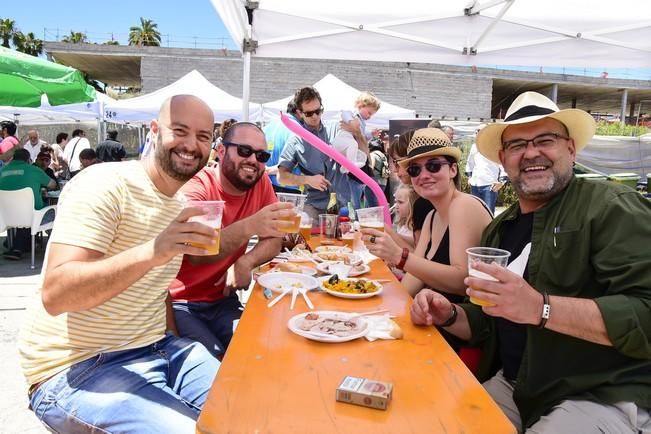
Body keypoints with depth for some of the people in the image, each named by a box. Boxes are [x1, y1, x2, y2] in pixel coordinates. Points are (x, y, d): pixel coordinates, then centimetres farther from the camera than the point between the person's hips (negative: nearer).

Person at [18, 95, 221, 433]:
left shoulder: (180, 203, 9)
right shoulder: (104, 185, -16)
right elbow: (54, 295, -26)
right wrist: (152, 251, -40)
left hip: (153, 351, 7)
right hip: (76, 369, -7)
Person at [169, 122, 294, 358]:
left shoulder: (261, 182, -1)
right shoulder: (195, 187, -16)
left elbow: (273, 240, 0)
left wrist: (246, 262, -21)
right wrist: (250, 226, -48)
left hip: (222, 299, 5)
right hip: (179, 303, -4)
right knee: (211, 360, -23)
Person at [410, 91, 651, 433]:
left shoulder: (613, 208, -11)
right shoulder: (498, 230, 9)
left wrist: (541, 307, -33)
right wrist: (449, 316, -4)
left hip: (603, 396, -6)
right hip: (514, 388, 6)